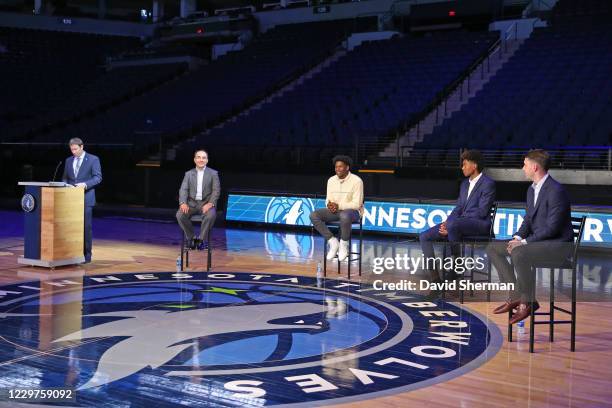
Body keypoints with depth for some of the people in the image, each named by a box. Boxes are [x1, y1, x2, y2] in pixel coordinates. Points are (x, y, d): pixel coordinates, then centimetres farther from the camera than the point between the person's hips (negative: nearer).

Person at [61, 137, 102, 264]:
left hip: (86, 198, -5)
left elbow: (98, 177, -7)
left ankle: (87, 255, 3)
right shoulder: (69, 160, 15)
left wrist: (85, 184, -21)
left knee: (86, 226, -3)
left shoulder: (93, 159, -2)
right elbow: (65, 178, 19)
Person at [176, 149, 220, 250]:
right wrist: (183, 203, -16)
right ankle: (191, 237, -6)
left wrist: (210, 203, -19)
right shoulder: (188, 174, 13)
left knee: (211, 215, -35)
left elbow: (216, 190, -1)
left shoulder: (213, 173, 7)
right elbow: (183, 190, 4)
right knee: (180, 215, -27)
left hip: (206, 203, -2)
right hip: (191, 203, 2)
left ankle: (202, 239, -16)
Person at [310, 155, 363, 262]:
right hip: (335, 211, 6)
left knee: (344, 216, -43)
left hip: (352, 211, -6)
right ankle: (333, 242, -13)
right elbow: (328, 200, 9)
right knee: (313, 215, -19)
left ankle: (344, 245, -18)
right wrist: (329, 205, -16)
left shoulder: (356, 181, -12)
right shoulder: (331, 180, 5)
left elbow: (356, 204, -15)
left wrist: (339, 206, -24)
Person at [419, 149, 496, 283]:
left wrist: (450, 223, -18)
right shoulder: (465, 184, 21)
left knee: (453, 224, -40)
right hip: (461, 223, 8)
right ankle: (435, 279, -13)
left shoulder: (488, 184, -6)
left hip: (480, 224, -8)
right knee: (424, 237, -7)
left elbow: (482, 211, -14)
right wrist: (447, 222, -4)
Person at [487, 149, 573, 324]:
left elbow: (552, 228, -23)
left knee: (518, 254, -35)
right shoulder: (532, 189, 11)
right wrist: (518, 237, -3)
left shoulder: (556, 191, -19)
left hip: (558, 244, -10)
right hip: (535, 241, 10)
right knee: (493, 248, 2)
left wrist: (524, 242, -21)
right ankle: (516, 295, -1)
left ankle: (528, 302, -18)